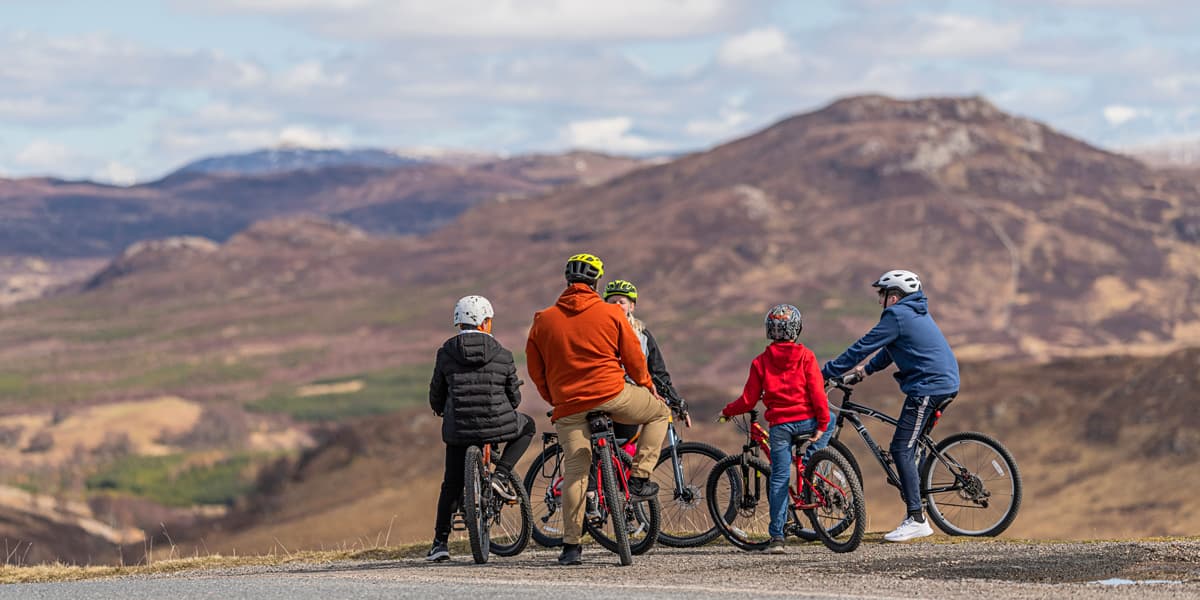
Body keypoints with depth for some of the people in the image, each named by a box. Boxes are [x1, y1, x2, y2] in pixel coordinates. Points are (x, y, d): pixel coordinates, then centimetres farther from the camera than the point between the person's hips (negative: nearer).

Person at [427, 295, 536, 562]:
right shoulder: (502, 355, 1)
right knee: (527, 426, 30)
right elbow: (514, 397, 9)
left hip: (458, 428, 1)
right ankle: (501, 475, 12)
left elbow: (436, 397, 9)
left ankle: (440, 542, 9)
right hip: (498, 424, -1)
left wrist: (444, 412, 31)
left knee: (452, 484, 16)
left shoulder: (446, 353, 3)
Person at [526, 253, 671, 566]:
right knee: (659, 412, 22)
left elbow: (536, 370, 10)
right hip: (612, 396, -2)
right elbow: (633, 357, 5)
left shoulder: (543, 321, 6)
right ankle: (640, 478, 12)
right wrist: (646, 386, 22)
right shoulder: (611, 314, 0)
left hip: (569, 407, 2)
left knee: (574, 470, 4)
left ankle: (571, 545, 0)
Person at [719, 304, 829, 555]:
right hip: (806, 421, -1)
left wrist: (727, 411, 20)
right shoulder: (806, 357, 1)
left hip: (779, 425, 1)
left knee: (779, 479, 2)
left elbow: (749, 400, 3)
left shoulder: (761, 362, 4)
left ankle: (777, 536, -6)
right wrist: (822, 424, -5)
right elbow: (817, 392, -8)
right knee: (830, 417, 32)